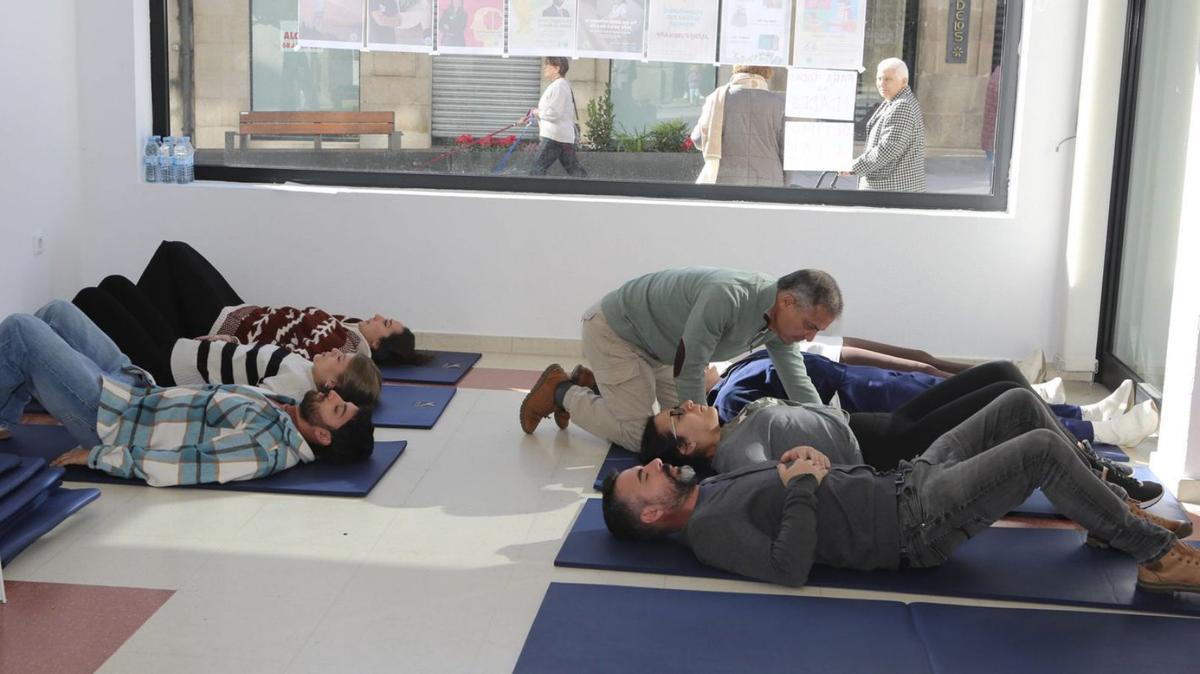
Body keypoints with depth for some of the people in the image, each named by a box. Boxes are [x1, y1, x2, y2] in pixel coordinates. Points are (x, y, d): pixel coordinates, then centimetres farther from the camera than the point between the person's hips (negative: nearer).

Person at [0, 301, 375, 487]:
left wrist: (98, 456, -25)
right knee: (58, 311, 18)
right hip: (139, 389, 8)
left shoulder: (266, 447, -33)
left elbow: (169, 468, -34)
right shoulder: (284, 410, -6)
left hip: (111, 418, -8)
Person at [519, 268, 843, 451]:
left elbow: (800, 388, -4)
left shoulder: (781, 318, -10)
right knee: (639, 434, -8)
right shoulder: (727, 296, -37)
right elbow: (688, 370, -30)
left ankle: (591, 385, 24)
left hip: (655, 344, 9)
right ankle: (561, 392, 11)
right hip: (613, 330, -9)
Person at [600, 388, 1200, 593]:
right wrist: (802, 484, -21)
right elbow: (790, 569, -30)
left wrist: (798, 459, 0)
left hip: (903, 481, 10)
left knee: (1019, 403, 10)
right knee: (1042, 450, -19)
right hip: (916, 527, -9)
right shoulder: (711, 529, -17)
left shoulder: (712, 487, 12)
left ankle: (1114, 512, 22)